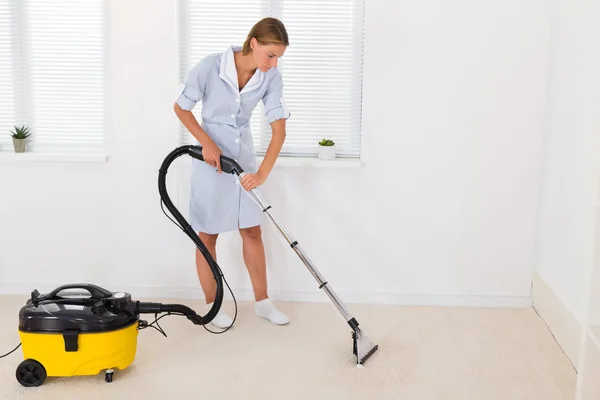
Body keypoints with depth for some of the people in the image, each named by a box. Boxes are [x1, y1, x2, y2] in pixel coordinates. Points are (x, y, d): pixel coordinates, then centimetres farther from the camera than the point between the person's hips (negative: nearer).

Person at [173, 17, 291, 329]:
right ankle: (211, 305, 22)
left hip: (243, 156, 4)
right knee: (208, 235, 6)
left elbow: (279, 129, -15)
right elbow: (180, 107, -10)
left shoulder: (271, 78, -13)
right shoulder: (210, 66, -23)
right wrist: (207, 143, -20)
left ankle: (262, 302, 24)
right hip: (210, 157, -4)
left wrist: (262, 173, -26)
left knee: (252, 231, 11)